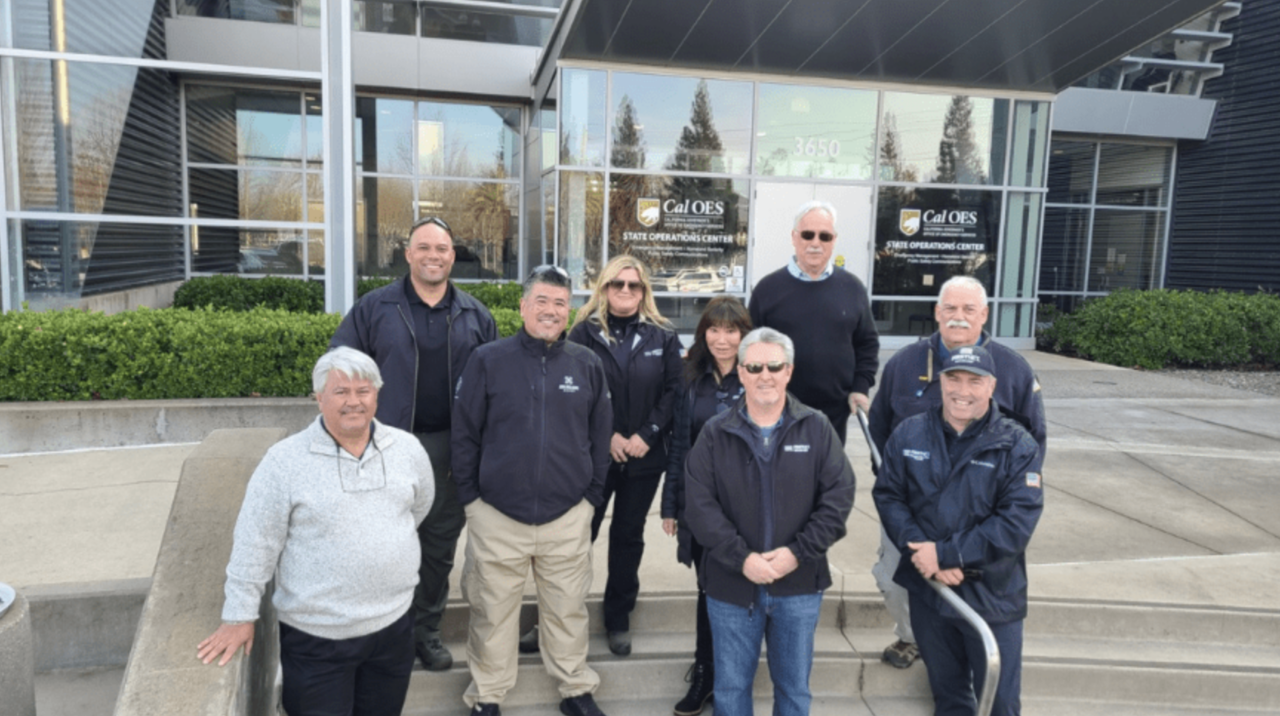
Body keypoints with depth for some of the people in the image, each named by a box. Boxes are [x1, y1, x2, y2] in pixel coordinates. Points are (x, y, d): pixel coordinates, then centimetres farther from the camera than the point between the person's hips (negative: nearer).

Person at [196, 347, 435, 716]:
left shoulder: (408, 449, -3)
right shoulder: (285, 461, -13)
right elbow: (256, 544, -9)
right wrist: (240, 616, -6)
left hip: (394, 622, 4)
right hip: (316, 635, -3)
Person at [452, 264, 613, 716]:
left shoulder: (587, 365, 2)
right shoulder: (488, 360, -4)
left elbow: (601, 437, 7)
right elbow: (464, 434, 0)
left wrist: (593, 496, 5)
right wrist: (469, 497, -2)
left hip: (568, 517, 1)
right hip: (496, 514, -1)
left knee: (567, 610, 15)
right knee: (493, 612, 13)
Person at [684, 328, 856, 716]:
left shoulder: (817, 428, -2)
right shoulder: (715, 433, -3)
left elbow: (838, 496, -6)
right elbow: (700, 504, -8)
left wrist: (798, 552, -15)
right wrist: (741, 558, -17)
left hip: (799, 584, 0)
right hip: (731, 583, 0)